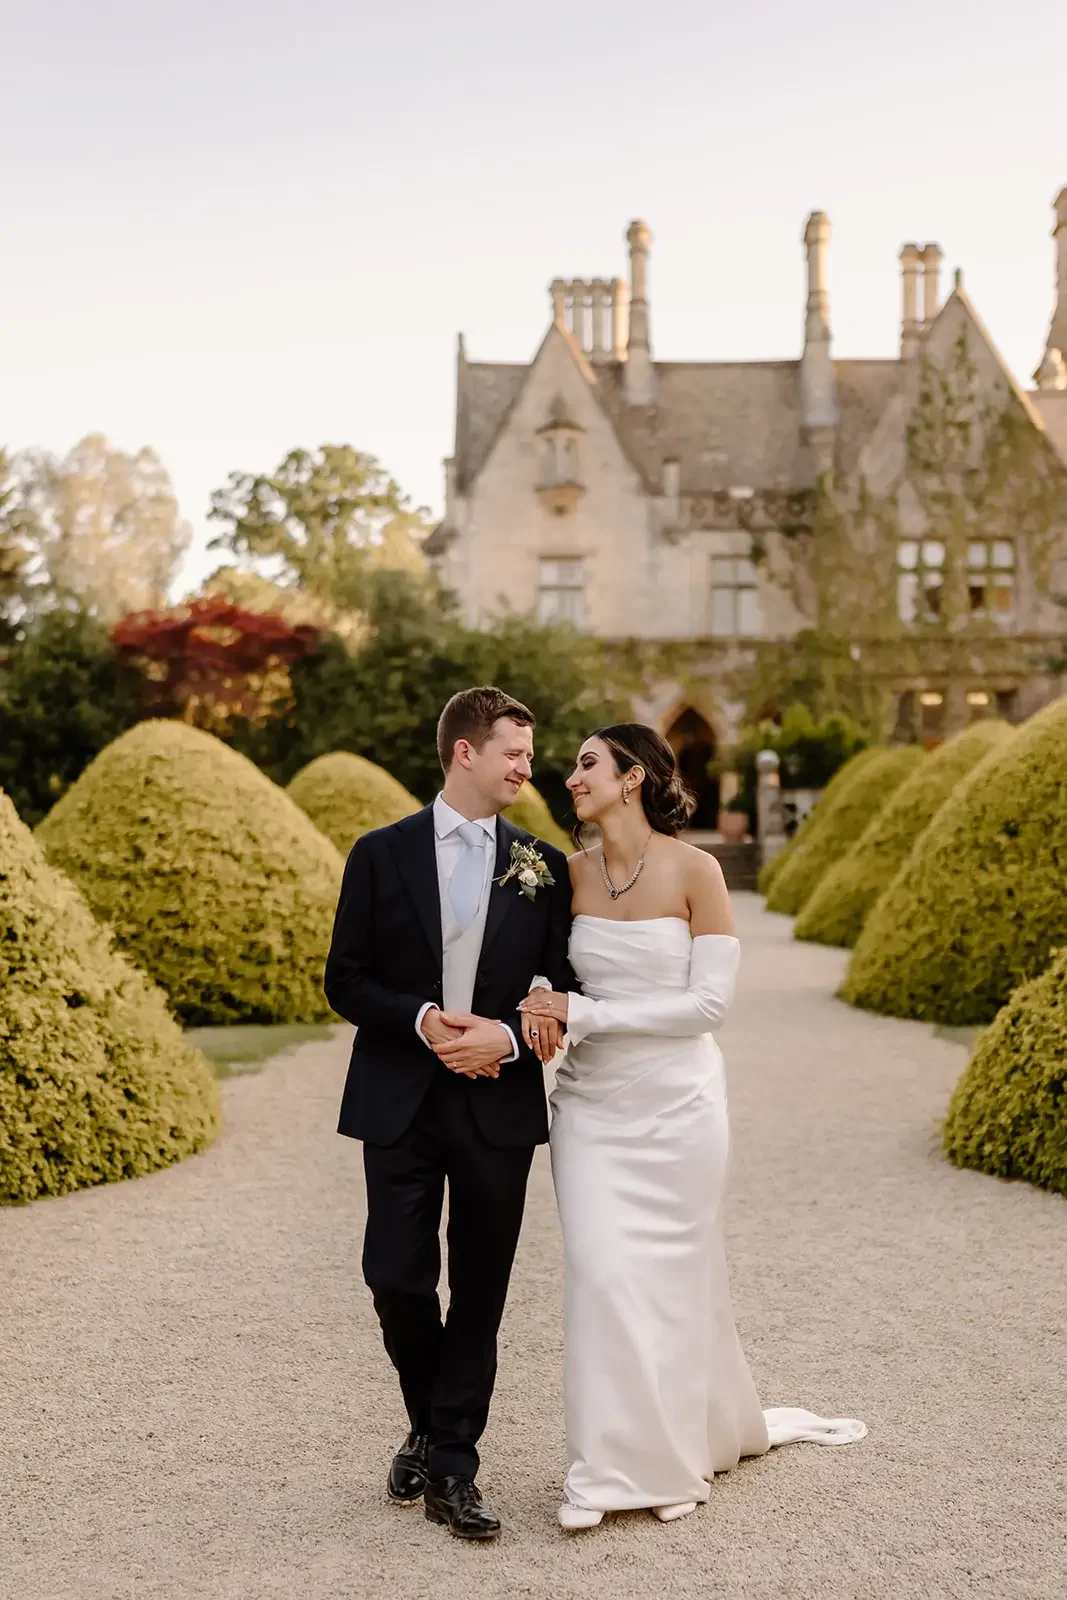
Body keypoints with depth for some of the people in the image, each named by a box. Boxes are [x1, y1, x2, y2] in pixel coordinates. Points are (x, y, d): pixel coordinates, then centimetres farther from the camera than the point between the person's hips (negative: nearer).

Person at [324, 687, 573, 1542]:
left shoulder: (545, 867, 4)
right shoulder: (382, 854, 1)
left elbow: (566, 991, 5)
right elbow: (346, 981, 0)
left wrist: (507, 1036, -14)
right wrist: (421, 1020, -16)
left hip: (498, 1105, 1)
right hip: (400, 1103, -1)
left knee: (481, 1290, 4)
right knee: (397, 1277, 0)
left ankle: (453, 1467, 16)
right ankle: (431, 1426, 27)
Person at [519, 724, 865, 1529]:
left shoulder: (695, 871, -11)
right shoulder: (572, 873, 1)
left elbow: (710, 1001, -14)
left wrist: (586, 1014, -16)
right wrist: (545, 1015, -10)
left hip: (676, 1101, -3)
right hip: (593, 1101, 3)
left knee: (671, 1273, 8)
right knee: (600, 1271, -3)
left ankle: (677, 1457, 29)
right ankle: (609, 1466, 11)